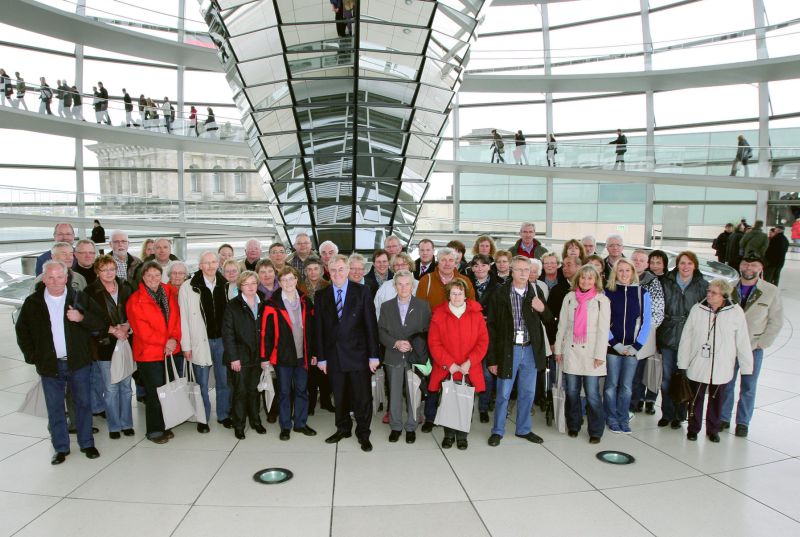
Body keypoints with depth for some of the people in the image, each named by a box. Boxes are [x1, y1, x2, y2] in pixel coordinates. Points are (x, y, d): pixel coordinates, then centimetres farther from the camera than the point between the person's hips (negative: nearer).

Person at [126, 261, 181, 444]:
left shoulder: (169, 293, 7)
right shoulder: (135, 300, -7)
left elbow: (176, 317, 5)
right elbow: (142, 330, -12)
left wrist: (174, 339, -10)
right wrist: (165, 341, -14)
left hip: (170, 351, 5)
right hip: (149, 354, -5)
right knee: (155, 393, 0)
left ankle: (164, 426, 25)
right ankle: (154, 431, 14)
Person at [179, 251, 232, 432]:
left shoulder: (226, 286, 2)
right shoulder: (188, 287, -5)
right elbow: (184, 318, -4)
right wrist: (186, 346, -7)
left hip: (223, 339, 3)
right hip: (200, 341, -2)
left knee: (224, 381, 11)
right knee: (202, 383, 8)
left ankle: (224, 415, 27)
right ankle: (203, 419, 22)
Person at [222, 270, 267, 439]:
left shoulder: (262, 305, 8)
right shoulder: (232, 306, -3)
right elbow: (227, 333, -8)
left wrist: (265, 356, 3)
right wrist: (233, 358, -13)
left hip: (257, 356, 3)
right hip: (240, 357, -3)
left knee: (254, 390, 12)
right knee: (240, 391, 2)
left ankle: (256, 421, 25)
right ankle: (239, 425, 14)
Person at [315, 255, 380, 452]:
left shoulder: (361, 292, -3)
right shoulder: (321, 295, 4)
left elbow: (371, 324, -4)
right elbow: (319, 328, 5)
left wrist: (374, 355, -7)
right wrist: (321, 357, 3)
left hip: (358, 353, -2)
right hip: (334, 355, 2)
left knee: (362, 396, 5)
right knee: (339, 397, 13)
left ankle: (363, 433, 22)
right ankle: (343, 429, 31)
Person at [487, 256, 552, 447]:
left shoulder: (536, 292, 3)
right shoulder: (501, 293, -7)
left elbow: (548, 321, 8)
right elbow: (492, 326, -7)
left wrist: (542, 309, -15)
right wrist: (492, 358, -9)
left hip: (530, 350, 3)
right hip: (508, 349, -3)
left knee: (528, 393, 14)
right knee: (503, 394, 6)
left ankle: (523, 429, 31)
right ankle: (497, 431, 21)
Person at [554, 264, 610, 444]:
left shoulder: (602, 300, 0)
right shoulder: (569, 297, 7)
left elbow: (604, 329, -3)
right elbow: (562, 325, 9)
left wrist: (600, 354, -8)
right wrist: (558, 349, 7)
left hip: (591, 353, -2)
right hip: (571, 351, 3)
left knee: (592, 394, -4)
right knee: (572, 391, 8)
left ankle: (596, 431, 10)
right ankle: (573, 425, 24)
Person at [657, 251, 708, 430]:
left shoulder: (703, 286, -1)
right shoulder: (666, 282, 1)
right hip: (668, 336, 1)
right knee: (667, 378, 8)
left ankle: (679, 415, 22)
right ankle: (667, 413, 21)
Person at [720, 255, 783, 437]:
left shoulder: (771, 291, -5)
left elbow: (775, 322, -2)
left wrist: (760, 344, -8)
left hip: (754, 348, -1)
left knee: (748, 387, 8)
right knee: (726, 384, 8)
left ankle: (743, 422, 22)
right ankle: (723, 418, 22)